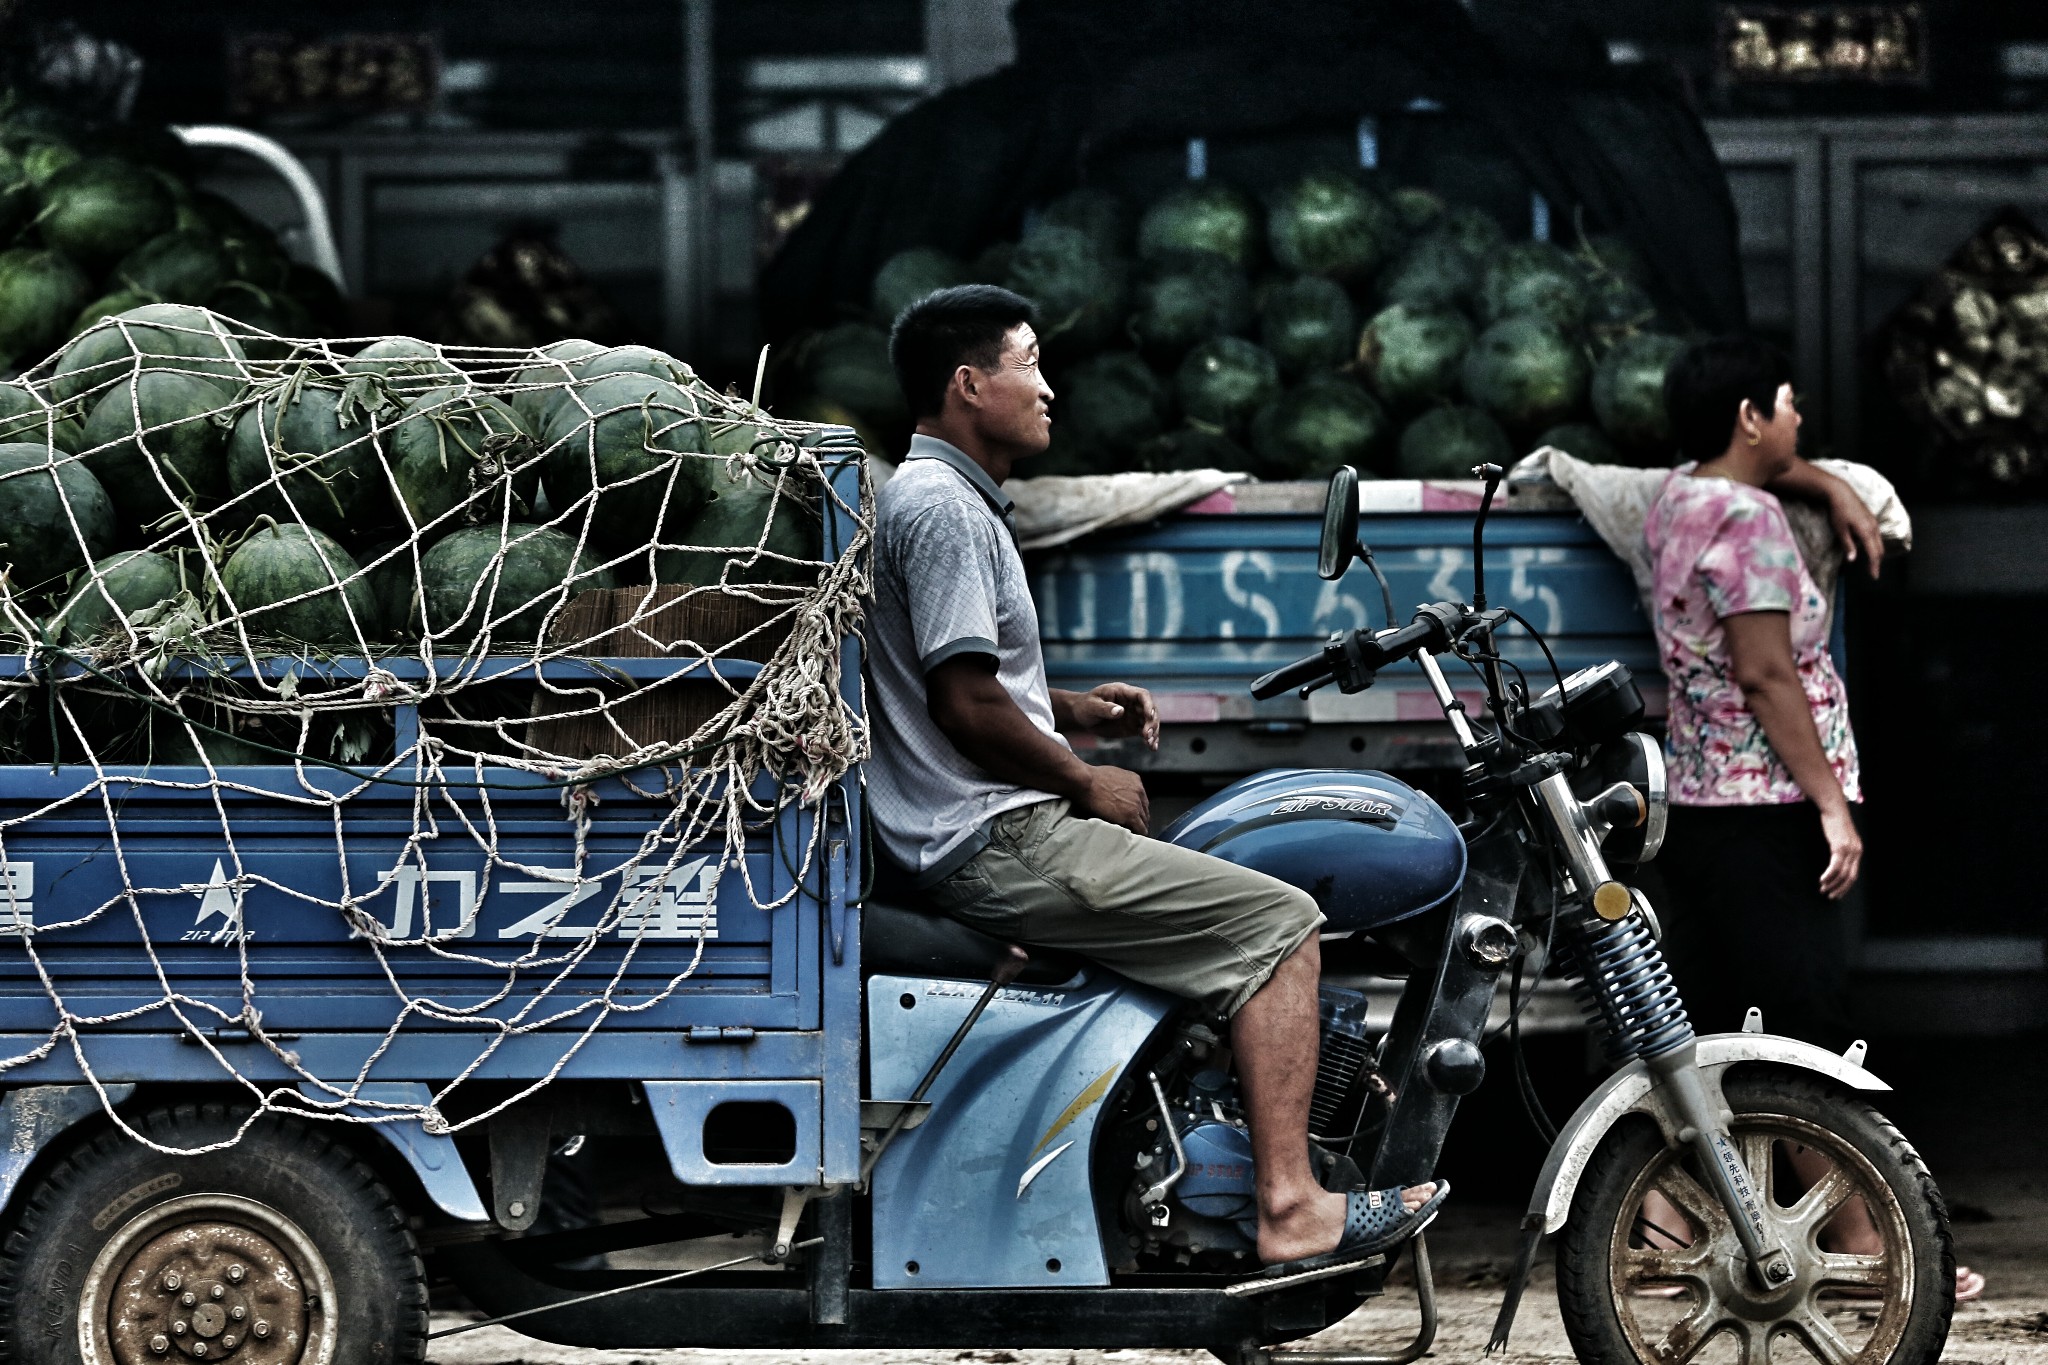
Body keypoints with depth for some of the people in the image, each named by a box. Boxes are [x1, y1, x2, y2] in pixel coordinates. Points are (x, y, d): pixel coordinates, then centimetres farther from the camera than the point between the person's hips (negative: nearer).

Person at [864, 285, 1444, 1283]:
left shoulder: (934, 496, 19)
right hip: (996, 842, -11)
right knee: (1277, 925, -14)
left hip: (968, 839, 11)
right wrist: (1086, 783, -9)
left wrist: (1070, 709, 15)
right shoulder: (941, 507, -15)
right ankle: (1290, 1208, -19)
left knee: (1234, 898, 26)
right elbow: (966, 702, -22)